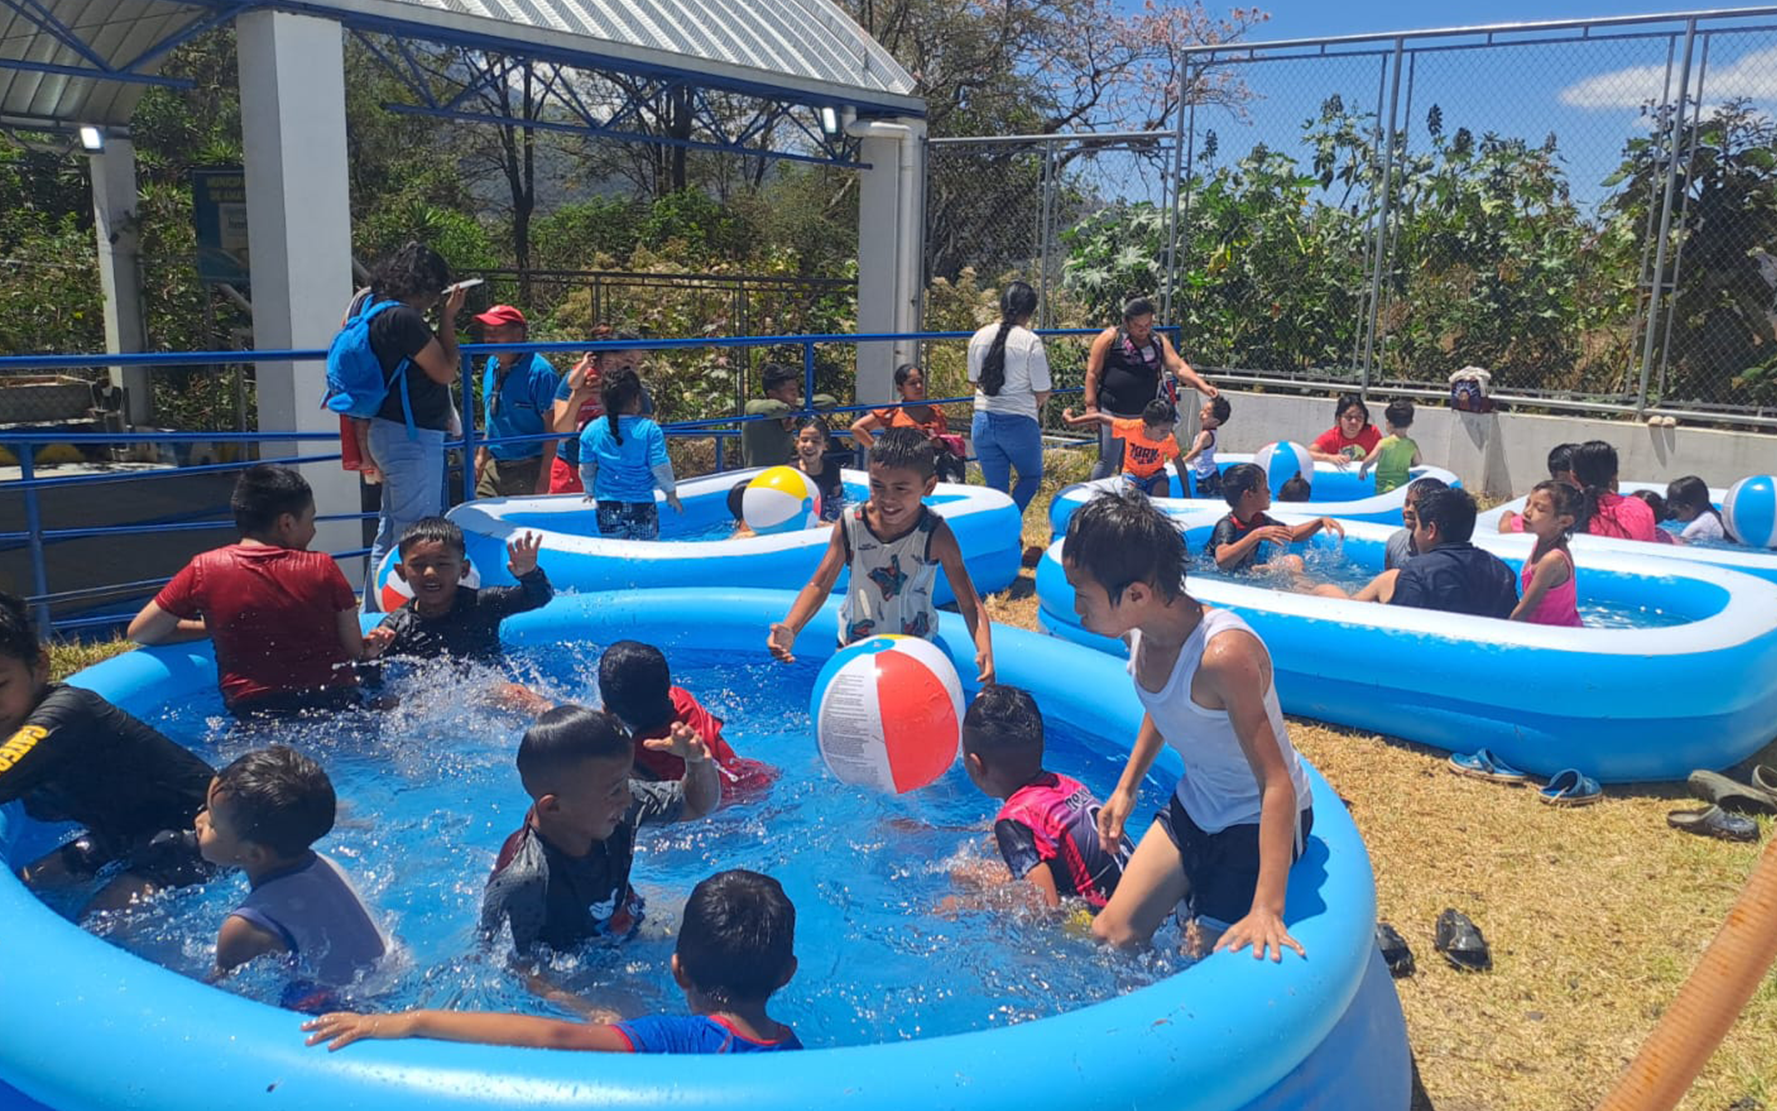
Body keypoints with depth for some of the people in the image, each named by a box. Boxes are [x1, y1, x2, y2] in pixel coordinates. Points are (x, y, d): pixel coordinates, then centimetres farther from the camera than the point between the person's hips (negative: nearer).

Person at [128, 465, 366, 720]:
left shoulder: (206, 569, 1)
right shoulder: (322, 567, -2)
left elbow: (139, 633, 10)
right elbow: (356, 653, 0)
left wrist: (215, 627, 18)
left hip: (252, 712, 1)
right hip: (336, 703, 0)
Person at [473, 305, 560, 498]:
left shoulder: (539, 372, -14)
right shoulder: (491, 366, 9)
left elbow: (553, 429, -15)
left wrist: (544, 478, -19)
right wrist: (481, 456, 16)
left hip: (528, 472, -7)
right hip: (494, 467, 7)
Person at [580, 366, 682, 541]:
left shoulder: (592, 430, -3)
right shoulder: (649, 430, -13)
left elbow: (586, 470, 4)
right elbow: (661, 468, -11)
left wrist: (591, 491, 23)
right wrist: (671, 493, 6)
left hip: (607, 506, 3)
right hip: (641, 505, -2)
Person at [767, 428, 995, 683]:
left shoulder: (935, 535, -21)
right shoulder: (850, 525, -15)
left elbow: (969, 602, -19)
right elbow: (819, 585, -8)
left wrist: (984, 651, -36)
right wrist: (789, 628, -24)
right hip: (853, 646, 2)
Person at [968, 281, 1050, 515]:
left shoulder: (979, 337, 2)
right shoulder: (1030, 341, -12)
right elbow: (1042, 393, -9)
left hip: (983, 421, 4)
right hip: (1018, 423, -4)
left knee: (995, 488, 12)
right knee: (1032, 477, 19)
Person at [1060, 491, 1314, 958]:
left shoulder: (1224, 654, -35)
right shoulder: (1140, 631, -11)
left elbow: (1278, 784, -34)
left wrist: (1267, 909, -38)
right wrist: (1126, 787, 14)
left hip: (1259, 822, -7)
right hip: (1193, 808, 7)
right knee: (1110, 936, 4)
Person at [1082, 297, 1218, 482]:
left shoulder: (1159, 341, 9)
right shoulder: (1111, 337, -3)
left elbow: (1179, 367, 0)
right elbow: (1093, 373, -4)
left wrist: (1202, 386, -16)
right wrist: (1091, 406, -10)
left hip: (1144, 416, 5)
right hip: (1113, 412, -5)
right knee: (1108, 463, -4)